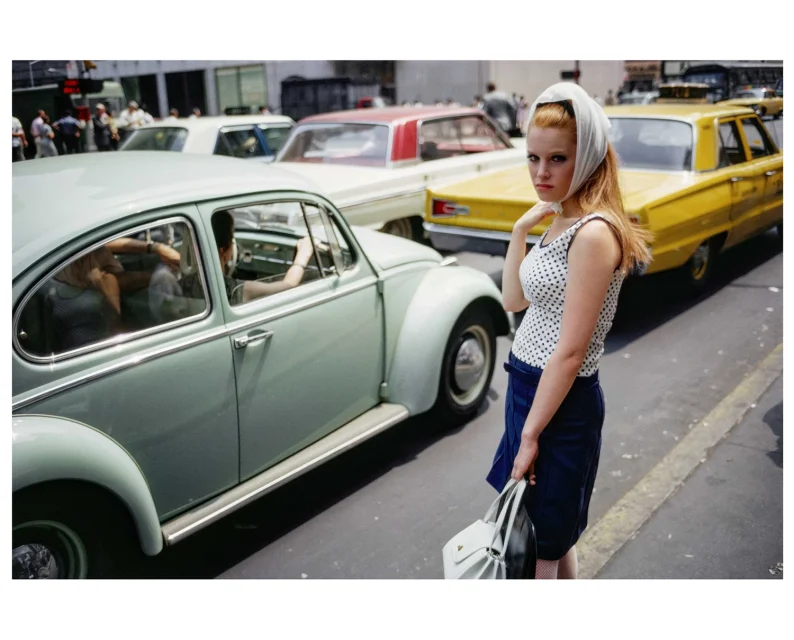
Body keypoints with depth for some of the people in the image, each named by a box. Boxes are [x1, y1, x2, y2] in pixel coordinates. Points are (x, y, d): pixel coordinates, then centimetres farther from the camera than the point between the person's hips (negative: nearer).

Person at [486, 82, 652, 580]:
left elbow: (571, 352, -23)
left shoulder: (594, 233, -22)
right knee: (554, 535, 24)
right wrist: (520, 230, 1)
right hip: (529, 384, 9)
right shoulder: (560, 220, 6)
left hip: (562, 402, -9)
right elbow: (514, 300, 11)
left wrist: (531, 435, -18)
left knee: (540, 544, 7)